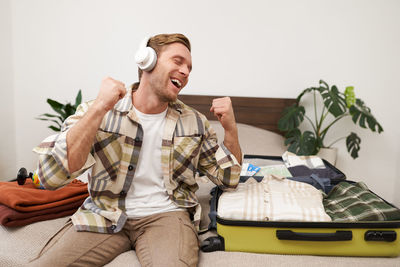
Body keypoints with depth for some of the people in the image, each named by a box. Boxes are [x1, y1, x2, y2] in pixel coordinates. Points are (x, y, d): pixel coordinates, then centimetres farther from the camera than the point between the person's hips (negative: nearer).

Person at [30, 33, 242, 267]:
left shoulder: (195, 123, 4)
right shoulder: (97, 112, -4)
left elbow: (228, 180, 9)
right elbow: (51, 177, -16)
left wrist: (231, 128, -7)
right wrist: (100, 108, -22)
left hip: (166, 214, 1)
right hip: (104, 215, 0)